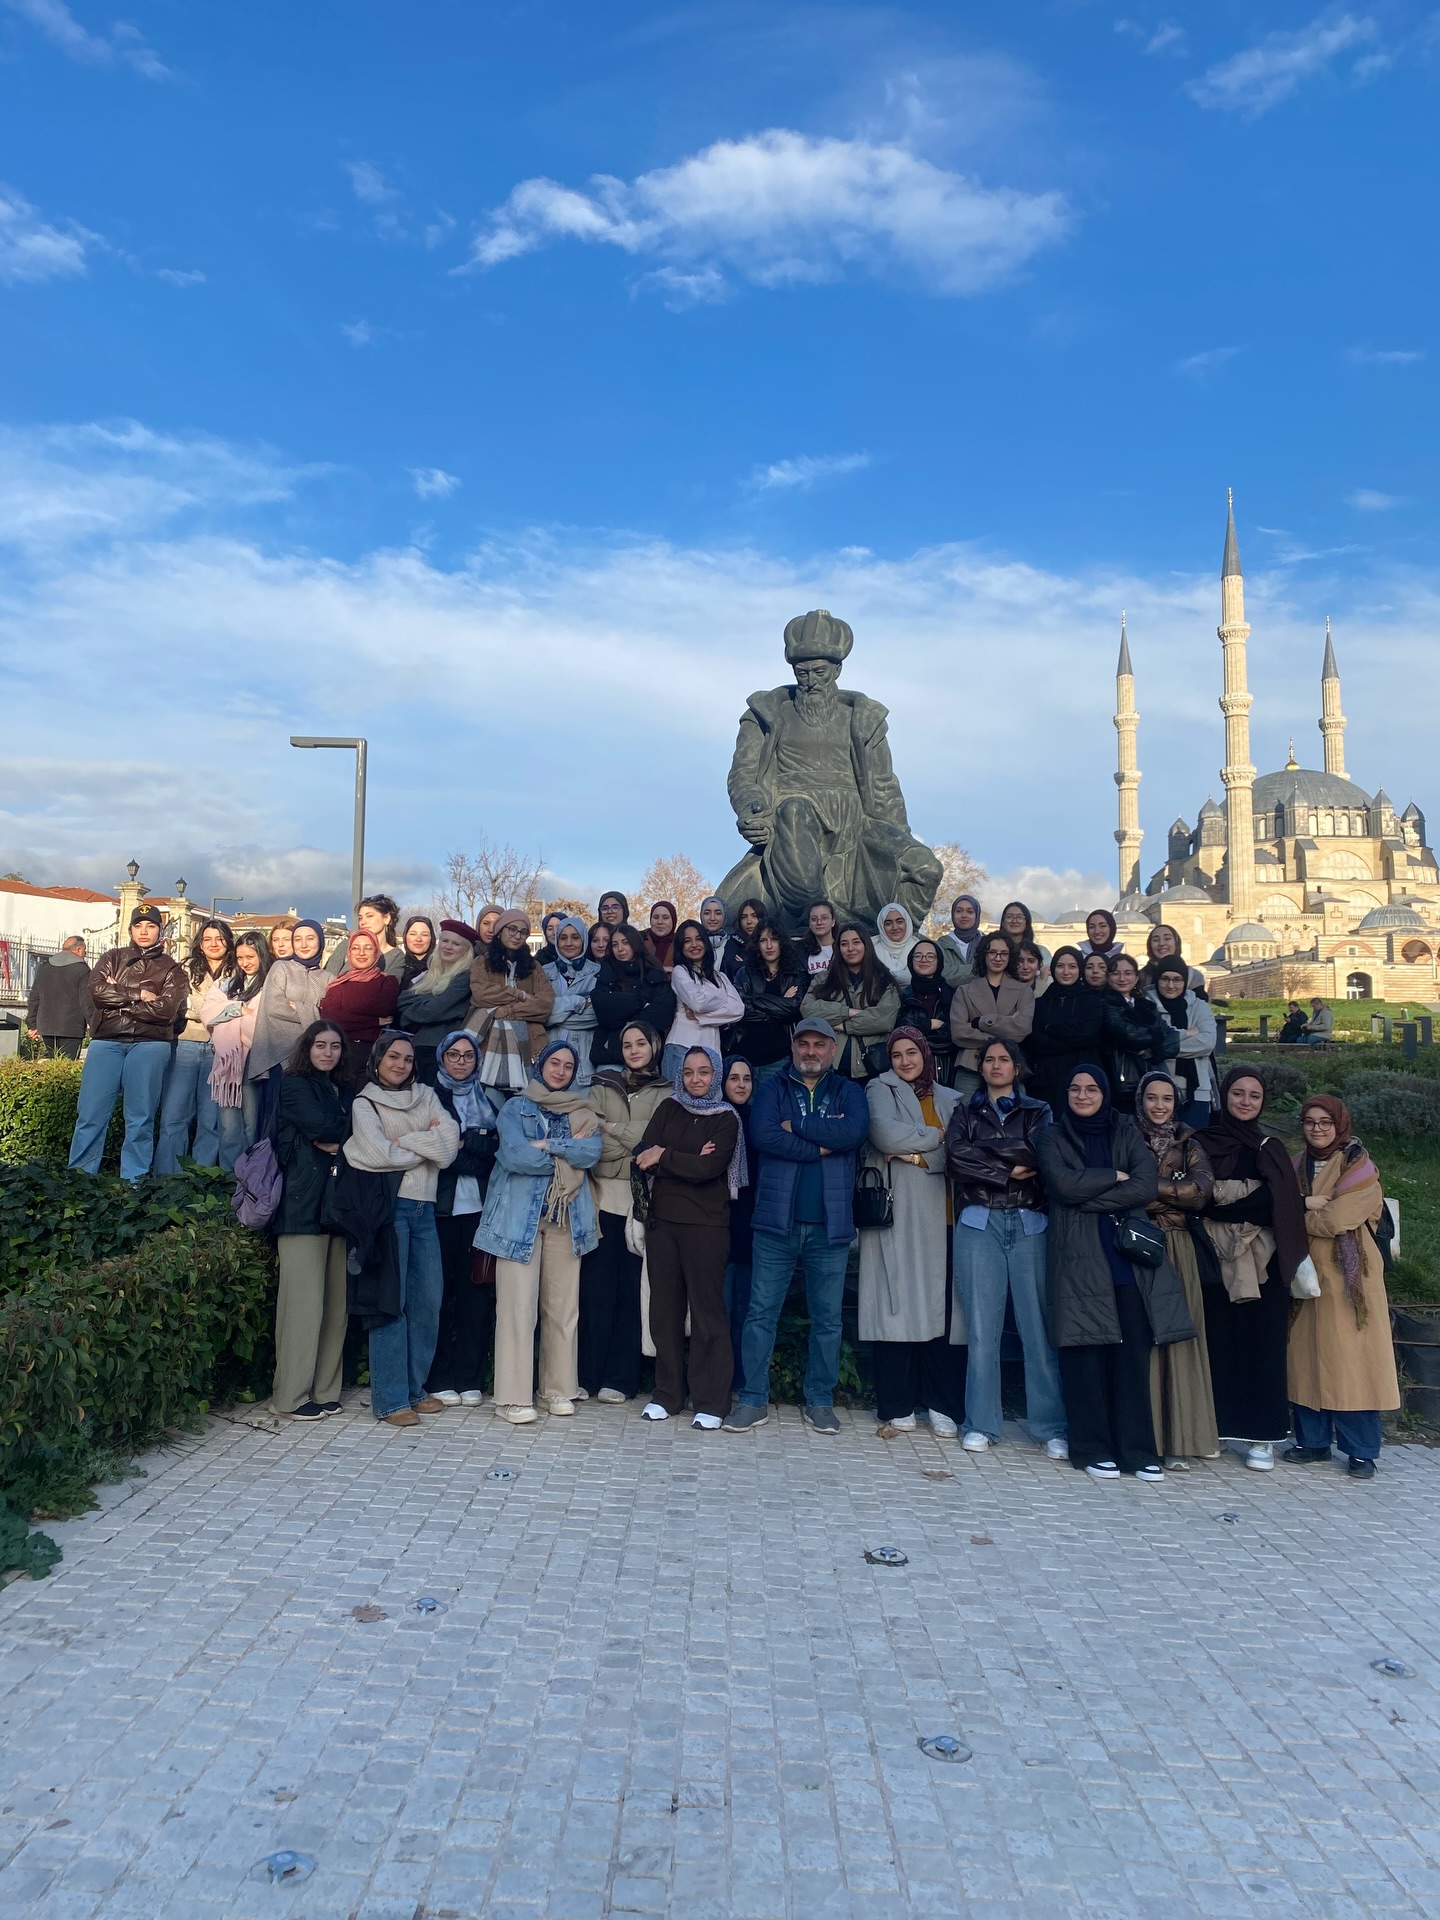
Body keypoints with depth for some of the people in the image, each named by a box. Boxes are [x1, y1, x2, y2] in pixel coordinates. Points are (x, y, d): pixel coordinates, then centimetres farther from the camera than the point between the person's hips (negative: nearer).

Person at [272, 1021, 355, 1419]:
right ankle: (290, 1397, 1)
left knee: (337, 1301, 4)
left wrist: (335, 1142, -8)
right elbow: (321, 1125, -11)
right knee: (305, 1302, -7)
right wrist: (346, 1135, 4)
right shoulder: (294, 1085, 4)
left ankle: (324, 1390, 12)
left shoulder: (346, 1090, 21)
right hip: (303, 1206, -6)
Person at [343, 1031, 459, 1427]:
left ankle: (415, 1388, 19)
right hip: (388, 1205, -5)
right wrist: (428, 1147, -2)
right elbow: (379, 1154, -13)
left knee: (429, 1299, 7)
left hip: (424, 1207, 5)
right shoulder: (365, 1103, 2)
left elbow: (450, 1141, 0)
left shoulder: (426, 1096, 15)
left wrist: (405, 1142, -9)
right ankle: (390, 1399, 2)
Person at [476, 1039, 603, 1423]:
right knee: (518, 1307, -6)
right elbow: (514, 1156, -12)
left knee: (563, 1306, 5)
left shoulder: (583, 1113, 13)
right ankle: (513, 1396, -1)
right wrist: (568, 1150, -5)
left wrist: (548, 1145, -12)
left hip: (567, 1218, 3)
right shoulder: (516, 1108, 5)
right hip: (520, 1217, -3)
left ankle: (559, 1389, 16)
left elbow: (592, 1153, -4)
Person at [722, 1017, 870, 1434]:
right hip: (777, 1220, -1)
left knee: (828, 1317, 9)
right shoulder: (772, 1088, 6)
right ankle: (754, 1399, 13)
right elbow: (763, 1134, -12)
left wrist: (798, 1125, -11)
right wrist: (821, 1146, -11)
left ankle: (820, 1400, 21)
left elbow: (855, 1132, -13)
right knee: (761, 1312, 3)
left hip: (830, 1225, 1)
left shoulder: (848, 1092, 9)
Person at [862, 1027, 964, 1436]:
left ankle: (941, 1404, 6)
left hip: (941, 1217, 3)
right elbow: (885, 1135, -10)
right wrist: (934, 1137, 0)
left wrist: (918, 1155, -7)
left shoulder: (951, 1100, 18)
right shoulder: (881, 1090, 9)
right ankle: (897, 1406, 1)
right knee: (898, 1303, -5)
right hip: (897, 1216, -3)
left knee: (942, 1305, -1)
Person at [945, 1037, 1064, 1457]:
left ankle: (1052, 1427, 3)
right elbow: (955, 1157, -3)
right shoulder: (966, 1112, 15)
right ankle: (981, 1425, 6)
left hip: (1029, 1224, 0)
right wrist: (1008, 1169, -6)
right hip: (979, 1223, 0)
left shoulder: (1038, 1112, 15)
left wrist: (981, 1153, -7)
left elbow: (1039, 1155, -5)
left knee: (1038, 1324, -3)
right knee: (982, 1326, -1)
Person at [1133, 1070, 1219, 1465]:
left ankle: (1177, 1438, 3)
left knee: (1177, 1335, -2)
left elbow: (1201, 1189, -6)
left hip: (1177, 1251, 1)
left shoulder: (1189, 1146, 13)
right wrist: (1173, 1193, -11)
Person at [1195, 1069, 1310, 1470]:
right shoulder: (1203, 1144, 6)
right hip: (1217, 1260, -1)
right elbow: (1200, 1198, -5)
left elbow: (1281, 1208, 2)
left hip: (1263, 1263, 1)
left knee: (1262, 1342, 1)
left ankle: (1261, 1435, 7)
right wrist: (1252, 1202, -12)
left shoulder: (1271, 1149, 12)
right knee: (1218, 1341, -1)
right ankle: (1214, 1426, 7)